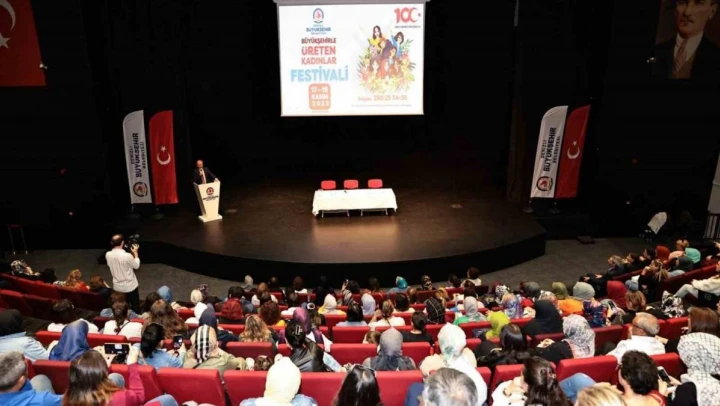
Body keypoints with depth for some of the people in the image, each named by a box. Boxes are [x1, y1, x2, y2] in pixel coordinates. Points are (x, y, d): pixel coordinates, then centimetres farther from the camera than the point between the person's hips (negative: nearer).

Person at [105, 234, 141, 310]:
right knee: (135, 307, 15)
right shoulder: (127, 256, -28)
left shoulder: (108, 255, -13)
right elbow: (136, 266, -10)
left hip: (117, 287, 5)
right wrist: (135, 253, 1)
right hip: (130, 286, -5)